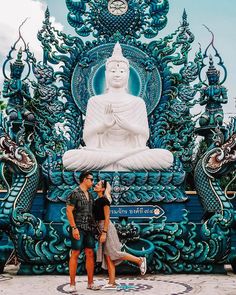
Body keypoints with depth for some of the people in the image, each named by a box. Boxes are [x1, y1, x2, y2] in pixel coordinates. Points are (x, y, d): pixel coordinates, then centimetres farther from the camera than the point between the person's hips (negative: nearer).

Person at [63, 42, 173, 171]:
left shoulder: (138, 102, 10)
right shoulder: (95, 101, 9)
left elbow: (145, 135, 4)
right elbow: (86, 135, 2)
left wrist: (129, 126, -18)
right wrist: (104, 125, -20)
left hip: (131, 149, 1)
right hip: (101, 151, 0)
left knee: (167, 156, -27)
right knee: (68, 157, -32)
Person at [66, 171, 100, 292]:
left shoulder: (90, 195, 15)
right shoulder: (75, 193, -7)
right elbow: (69, 211, -13)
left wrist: (95, 226, 14)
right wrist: (74, 228, -18)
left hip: (89, 228, 7)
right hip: (78, 228, -7)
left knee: (90, 254, 7)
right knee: (75, 254, -2)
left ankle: (90, 283, 15)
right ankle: (72, 284, 5)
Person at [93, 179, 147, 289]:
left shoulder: (104, 200, -11)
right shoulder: (97, 200, 14)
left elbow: (107, 218, -16)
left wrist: (104, 233, -20)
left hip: (106, 228, -9)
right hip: (101, 228, 9)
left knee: (113, 253, -8)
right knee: (107, 257, 6)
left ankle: (140, 260, 3)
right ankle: (112, 283, 8)